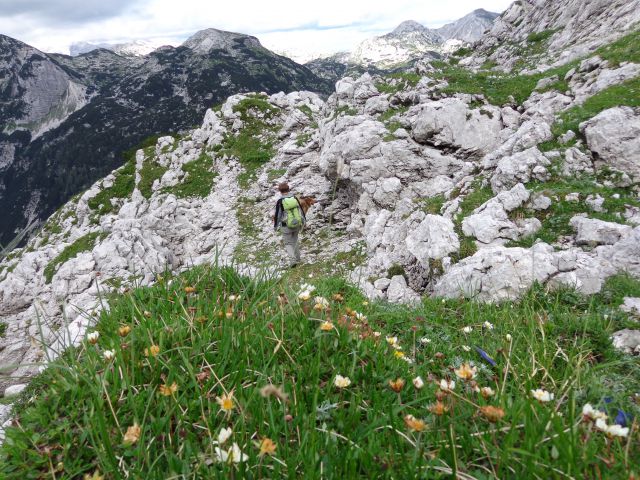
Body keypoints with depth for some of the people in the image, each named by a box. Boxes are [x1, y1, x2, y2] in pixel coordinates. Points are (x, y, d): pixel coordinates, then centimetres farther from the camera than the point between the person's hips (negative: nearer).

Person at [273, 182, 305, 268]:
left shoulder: (280, 201, -12)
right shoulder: (295, 198, -1)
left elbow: (277, 215, -6)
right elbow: (301, 210, 7)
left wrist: (276, 226, 7)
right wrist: (303, 221, 20)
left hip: (286, 226, -4)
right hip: (297, 225, 4)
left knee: (288, 243, 7)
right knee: (295, 241, 22)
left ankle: (293, 260, -9)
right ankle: (297, 259, 30)